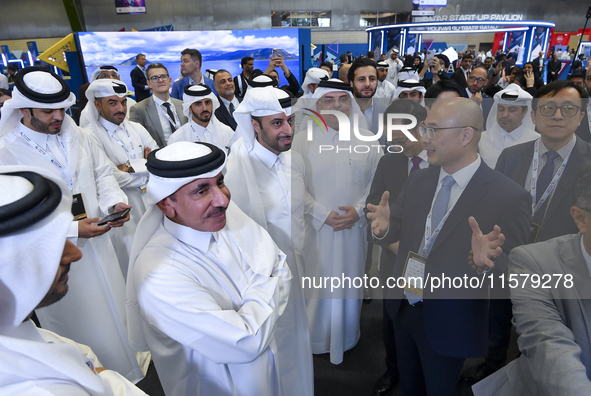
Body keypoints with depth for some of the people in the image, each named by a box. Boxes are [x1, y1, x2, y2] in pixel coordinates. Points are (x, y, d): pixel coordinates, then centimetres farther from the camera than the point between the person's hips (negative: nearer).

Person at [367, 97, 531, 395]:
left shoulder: (510, 197, -18)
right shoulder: (417, 181, -3)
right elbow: (395, 231, -1)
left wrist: (484, 260, -38)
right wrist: (384, 227, -24)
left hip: (449, 323, -4)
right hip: (402, 307, 5)